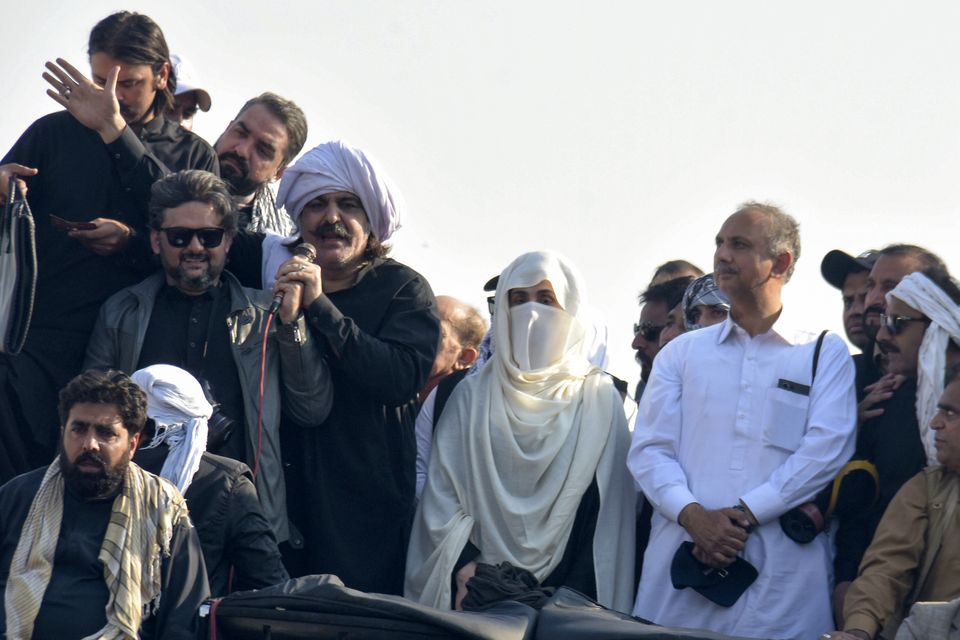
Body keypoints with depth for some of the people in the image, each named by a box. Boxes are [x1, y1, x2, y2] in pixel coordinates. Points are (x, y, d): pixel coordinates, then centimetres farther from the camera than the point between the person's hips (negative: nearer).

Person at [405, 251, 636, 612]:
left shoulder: (599, 399, 5)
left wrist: (574, 596, -9)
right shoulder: (473, 396, 10)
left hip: (567, 589, -1)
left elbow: (610, 509, 0)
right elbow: (443, 489, 4)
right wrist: (464, 566, -11)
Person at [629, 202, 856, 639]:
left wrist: (742, 514, -13)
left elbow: (827, 450, -5)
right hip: (681, 555, 2)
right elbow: (649, 449, 7)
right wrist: (694, 516, -12)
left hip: (782, 570, -2)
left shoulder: (825, 354, 9)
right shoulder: (681, 353, 17)